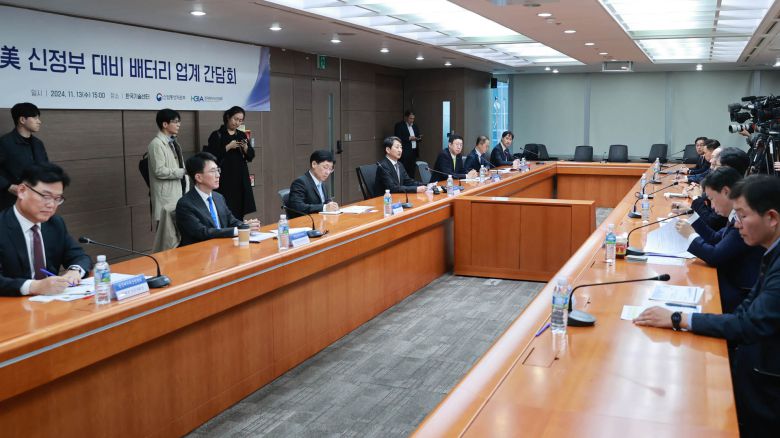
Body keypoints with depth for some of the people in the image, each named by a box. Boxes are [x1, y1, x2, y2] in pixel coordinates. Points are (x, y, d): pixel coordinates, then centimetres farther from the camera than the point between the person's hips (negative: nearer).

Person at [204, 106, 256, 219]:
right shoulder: (217, 135, -2)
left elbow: (251, 156, 10)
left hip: (241, 179, 5)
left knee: (239, 211, 3)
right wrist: (228, 147, -16)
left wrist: (245, 147, -9)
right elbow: (211, 156, -10)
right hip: (225, 179, -5)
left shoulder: (242, 135, 14)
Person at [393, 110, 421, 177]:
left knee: (412, 172, 5)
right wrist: (409, 138, -18)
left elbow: (418, 137, 22)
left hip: (414, 152, 6)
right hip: (405, 153, -6)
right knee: (405, 172, -10)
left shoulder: (414, 125, 16)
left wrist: (419, 138, -1)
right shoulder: (399, 125, -5)